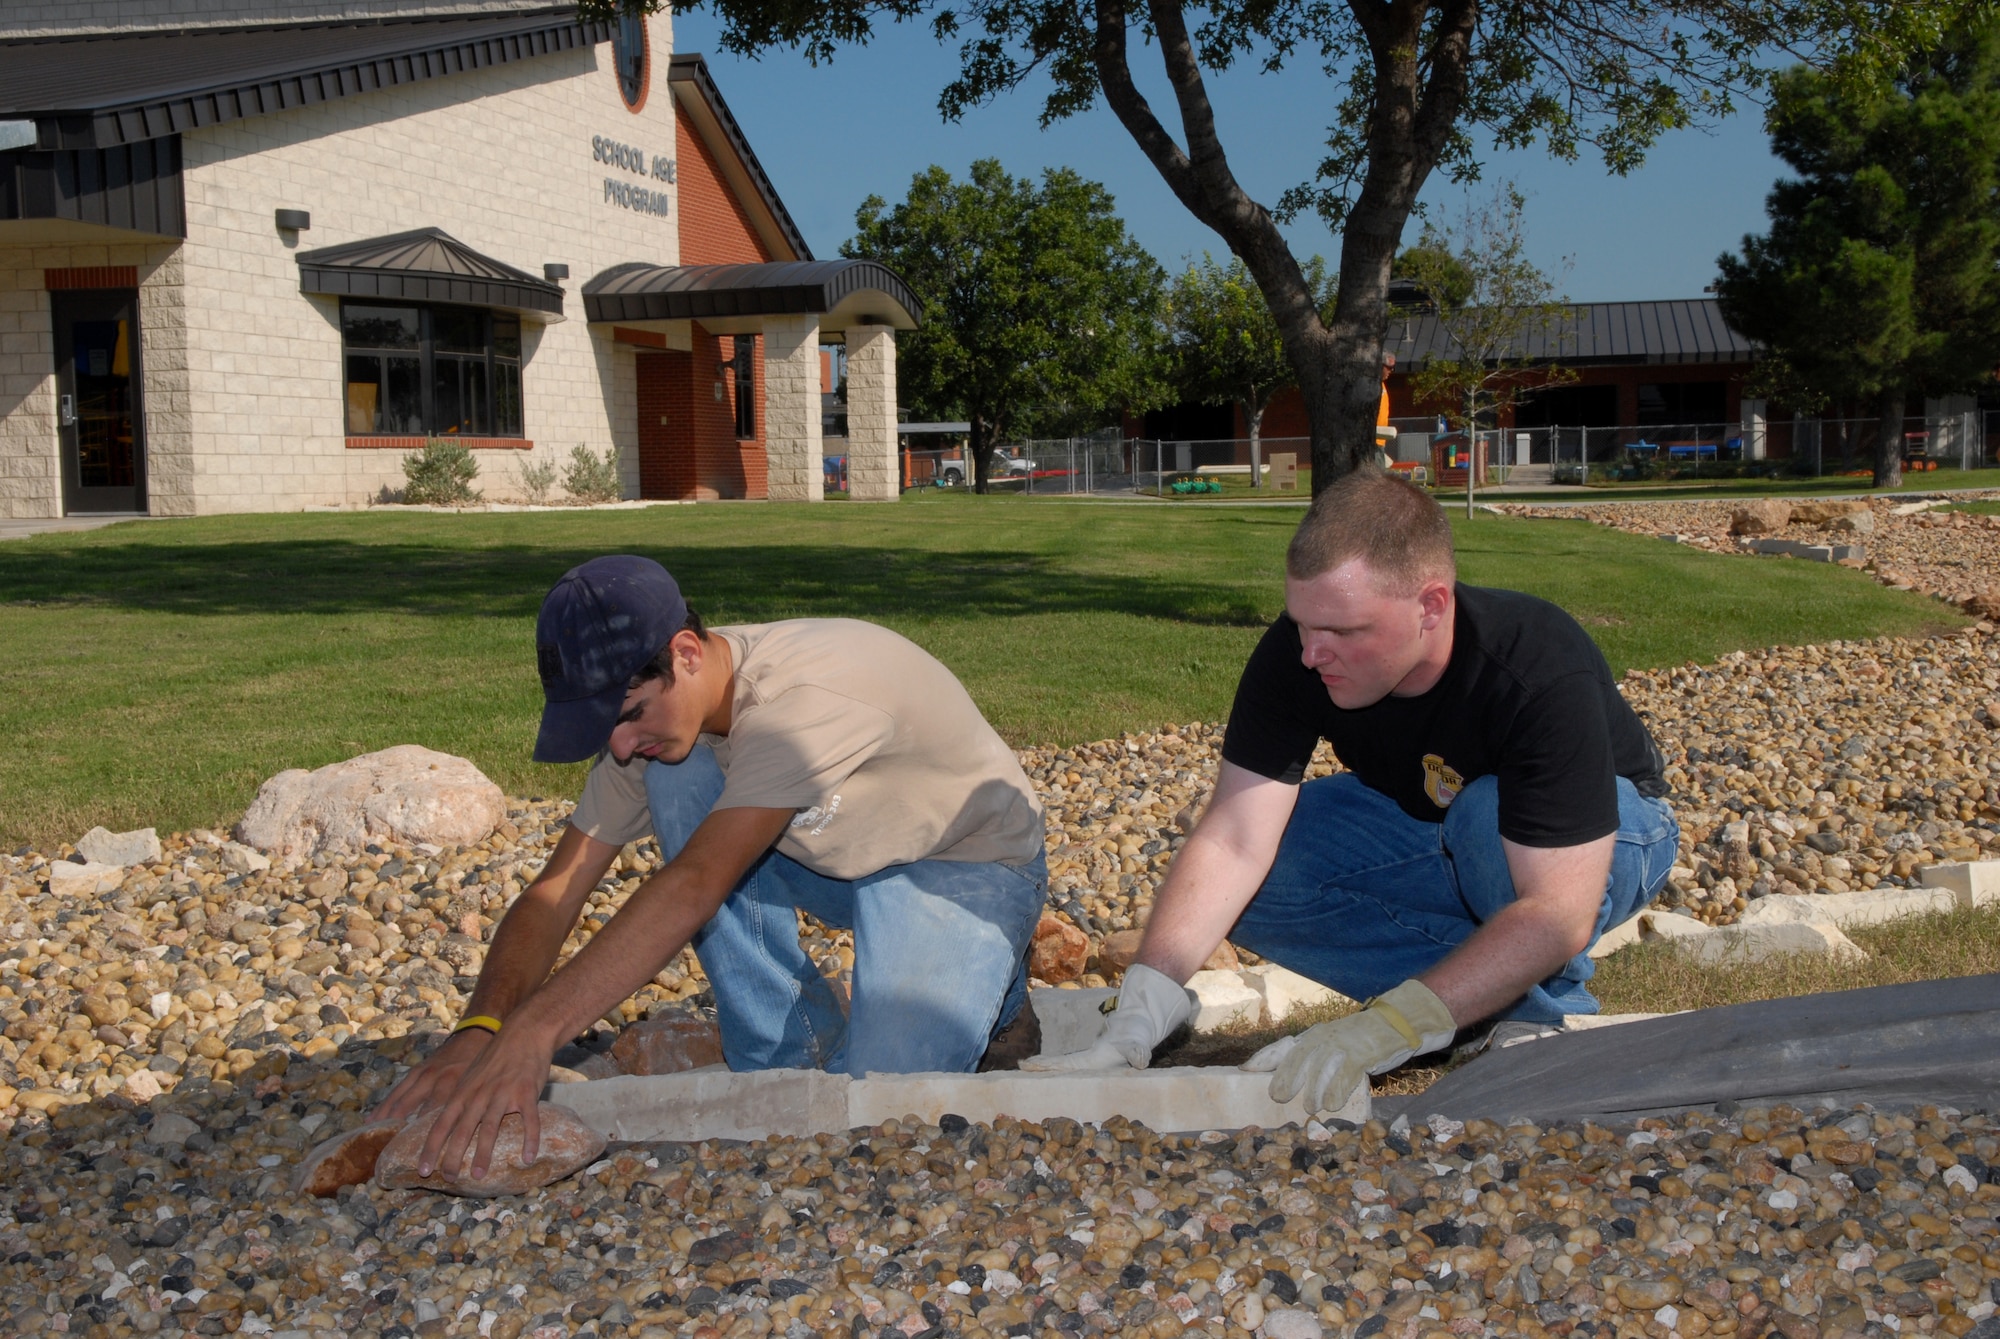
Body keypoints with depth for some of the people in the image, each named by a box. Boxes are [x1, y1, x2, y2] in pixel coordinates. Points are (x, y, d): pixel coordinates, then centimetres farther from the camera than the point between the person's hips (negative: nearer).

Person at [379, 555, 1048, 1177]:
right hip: (838, 861, 7)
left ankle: (988, 987, 7)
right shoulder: (654, 710, -13)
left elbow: (696, 886, -45)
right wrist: (479, 1030, -32)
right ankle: (795, 1055, -6)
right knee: (672, 778, -19)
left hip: (971, 868, -7)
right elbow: (555, 891, -15)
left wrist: (533, 1031, -49)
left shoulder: (805, 693, -36)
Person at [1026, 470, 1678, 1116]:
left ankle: (1544, 1011, -12)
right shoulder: (1293, 655, -25)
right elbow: (1232, 843, -29)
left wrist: (1384, 1029, -50)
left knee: (1486, 818, -38)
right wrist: (1136, 1022, -40)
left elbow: (1558, 913, -40)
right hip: (1423, 823, 4)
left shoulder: (1544, 673, -37)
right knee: (1252, 886, -20)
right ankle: (1494, 986, -11)